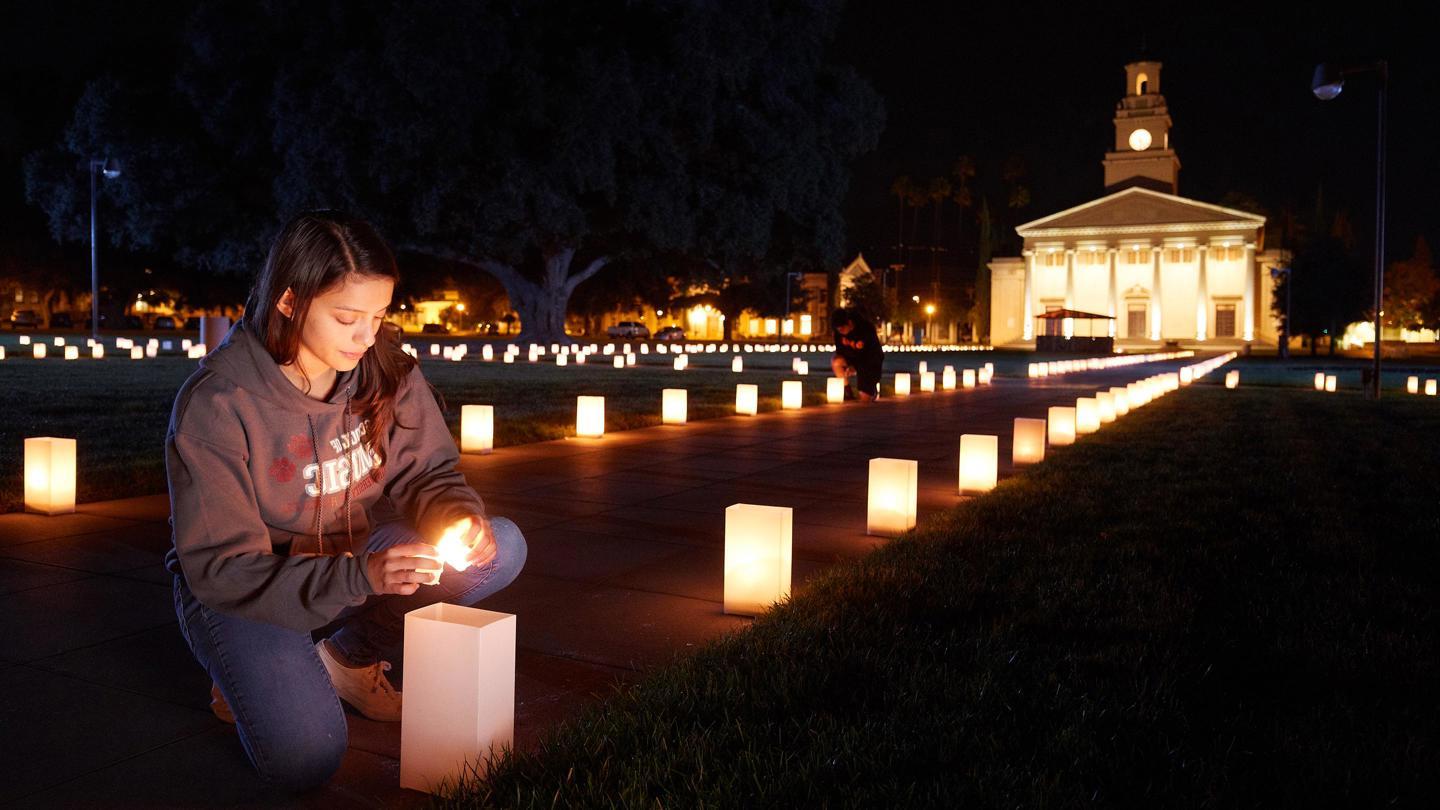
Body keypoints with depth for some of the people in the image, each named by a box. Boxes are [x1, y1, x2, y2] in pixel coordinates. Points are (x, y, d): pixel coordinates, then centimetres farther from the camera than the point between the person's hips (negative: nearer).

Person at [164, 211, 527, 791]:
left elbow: (427, 472, 0)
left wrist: (459, 518, -25)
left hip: (356, 561, 6)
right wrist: (361, 576, -37)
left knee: (502, 548, -14)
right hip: (240, 590, -5)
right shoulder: (216, 403, -25)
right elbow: (221, 568, -24)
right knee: (305, 756, -28)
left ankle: (349, 658, 2)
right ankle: (252, 678, 7)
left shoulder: (386, 369, -12)